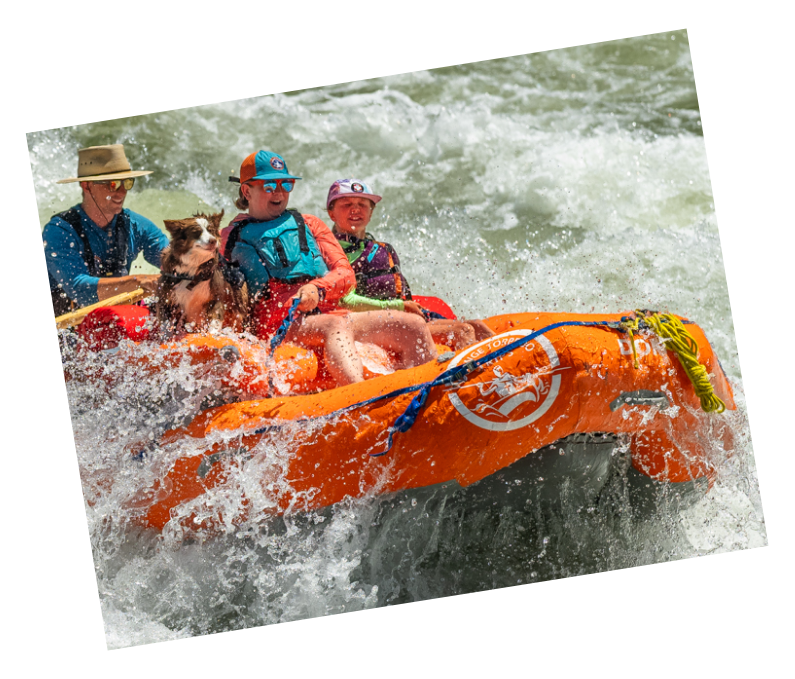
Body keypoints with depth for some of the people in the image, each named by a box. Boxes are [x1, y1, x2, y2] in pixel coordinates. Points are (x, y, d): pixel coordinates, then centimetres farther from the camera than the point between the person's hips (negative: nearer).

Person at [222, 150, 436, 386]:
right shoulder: (231, 238, 18)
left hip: (328, 311, 5)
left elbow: (346, 274, 11)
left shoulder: (309, 225, 25)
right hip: (279, 327, -5)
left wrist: (317, 288, -10)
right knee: (336, 325, -39)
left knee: (413, 326, -15)